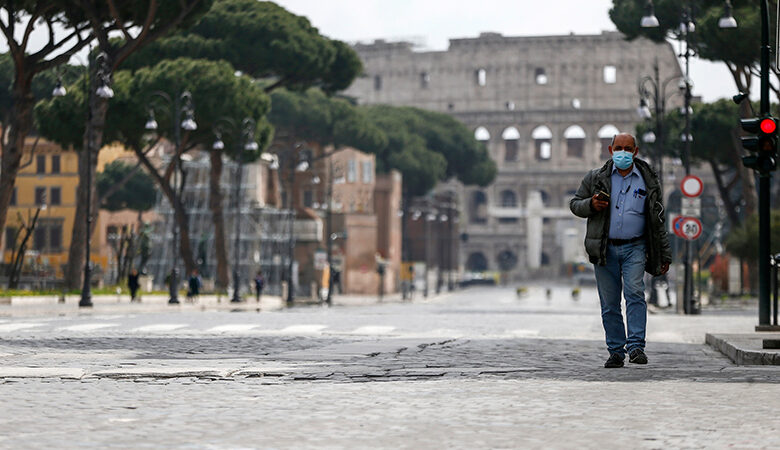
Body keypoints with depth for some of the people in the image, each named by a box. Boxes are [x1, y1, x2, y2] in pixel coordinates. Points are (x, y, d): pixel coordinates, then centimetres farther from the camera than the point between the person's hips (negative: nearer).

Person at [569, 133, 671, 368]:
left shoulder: (648, 181, 7)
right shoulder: (596, 178, 7)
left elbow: (658, 221, 11)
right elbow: (575, 204, 12)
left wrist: (664, 256, 9)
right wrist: (591, 205, -11)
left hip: (635, 248, -1)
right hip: (605, 249, 1)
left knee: (635, 293, -18)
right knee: (609, 303, 2)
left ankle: (636, 346, -19)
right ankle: (616, 351, 10)